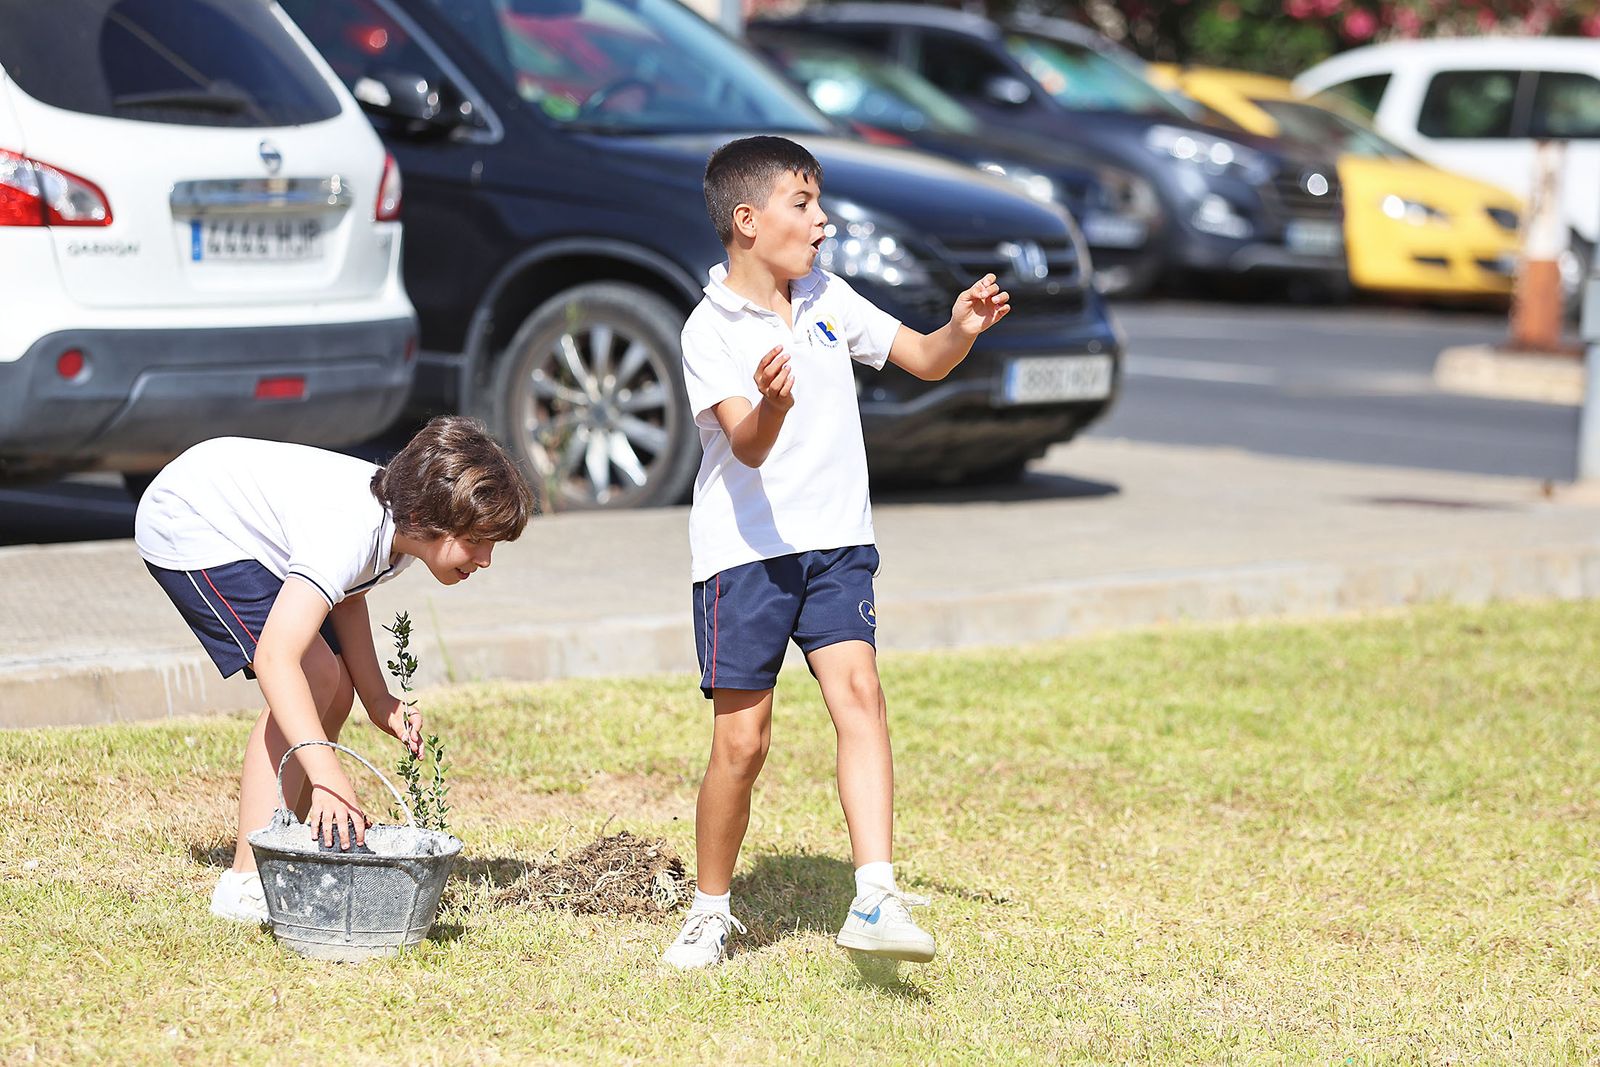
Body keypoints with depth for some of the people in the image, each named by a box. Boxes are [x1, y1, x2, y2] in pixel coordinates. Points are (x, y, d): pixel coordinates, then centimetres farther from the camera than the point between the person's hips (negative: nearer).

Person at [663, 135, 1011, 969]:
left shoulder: (828, 299, 7)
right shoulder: (709, 331, -10)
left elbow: (925, 361, 14)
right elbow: (746, 448, -22)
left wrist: (963, 328, -8)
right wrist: (772, 406, -45)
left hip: (835, 543, 4)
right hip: (744, 552, -4)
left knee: (857, 690, -17)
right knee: (741, 740, -1)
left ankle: (876, 899, -27)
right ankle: (711, 912, 18)